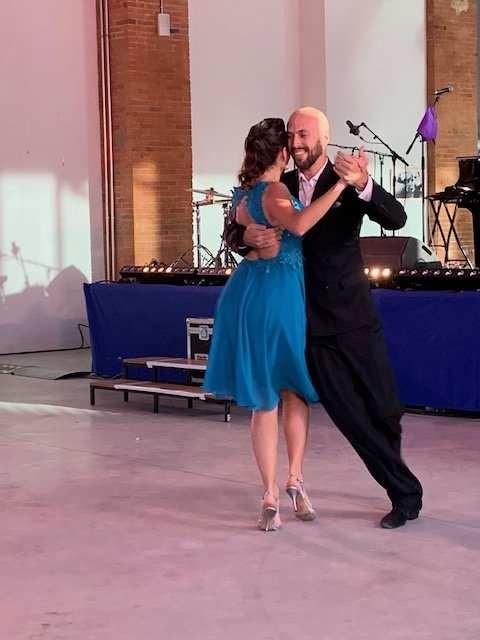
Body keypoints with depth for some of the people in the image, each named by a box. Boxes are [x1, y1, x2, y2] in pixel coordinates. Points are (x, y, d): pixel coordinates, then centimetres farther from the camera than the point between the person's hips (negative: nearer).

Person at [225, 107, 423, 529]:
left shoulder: (349, 183, -4)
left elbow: (396, 219, -20)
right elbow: (234, 233, 10)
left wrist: (362, 185, -39)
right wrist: (246, 236, -15)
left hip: (352, 317, -2)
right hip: (309, 322, 3)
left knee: (383, 408, 2)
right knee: (348, 414, 0)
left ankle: (404, 493, 27)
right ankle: (404, 492, 11)